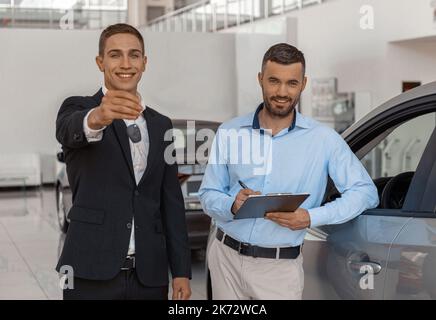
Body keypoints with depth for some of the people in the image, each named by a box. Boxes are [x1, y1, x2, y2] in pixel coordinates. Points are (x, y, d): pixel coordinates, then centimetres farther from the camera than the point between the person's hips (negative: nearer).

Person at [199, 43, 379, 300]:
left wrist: (311, 218, -18)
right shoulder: (230, 132, 0)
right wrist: (232, 206, -20)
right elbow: (208, 195, 3)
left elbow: (365, 191, -6)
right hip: (226, 258, 2)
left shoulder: (323, 139, -5)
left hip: (280, 268, -2)